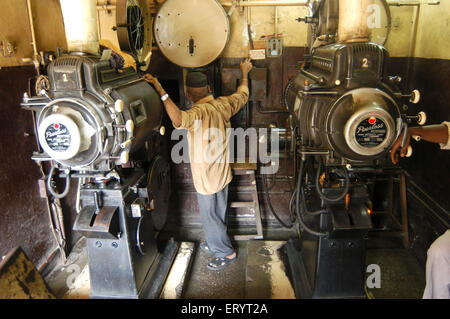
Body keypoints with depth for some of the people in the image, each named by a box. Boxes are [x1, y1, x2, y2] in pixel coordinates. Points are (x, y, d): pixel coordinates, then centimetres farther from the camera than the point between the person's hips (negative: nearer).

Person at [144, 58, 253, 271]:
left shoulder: (200, 112, -29)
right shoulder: (224, 104, -5)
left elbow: (179, 120, -49)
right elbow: (243, 95, 14)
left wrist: (160, 91, -43)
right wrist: (244, 73, 30)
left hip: (207, 178, -8)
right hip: (223, 173, 8)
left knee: (210, 217, 12)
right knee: (219, 214, 24)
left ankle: (226, 253, 28)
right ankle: (215, 244, 45)